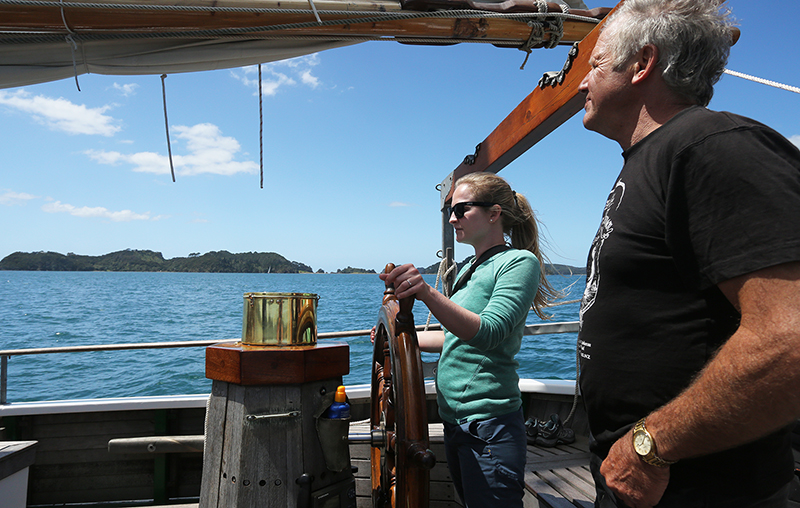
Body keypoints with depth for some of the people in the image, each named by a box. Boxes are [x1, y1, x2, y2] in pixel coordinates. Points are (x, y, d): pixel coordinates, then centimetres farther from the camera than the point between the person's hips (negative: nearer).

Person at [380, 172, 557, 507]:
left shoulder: (519, 261, -12)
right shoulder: (470, 269, 14)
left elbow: (488, 332, -27)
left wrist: (427, 293, -39)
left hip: (489, 423, -8)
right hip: (456, 420, 9)